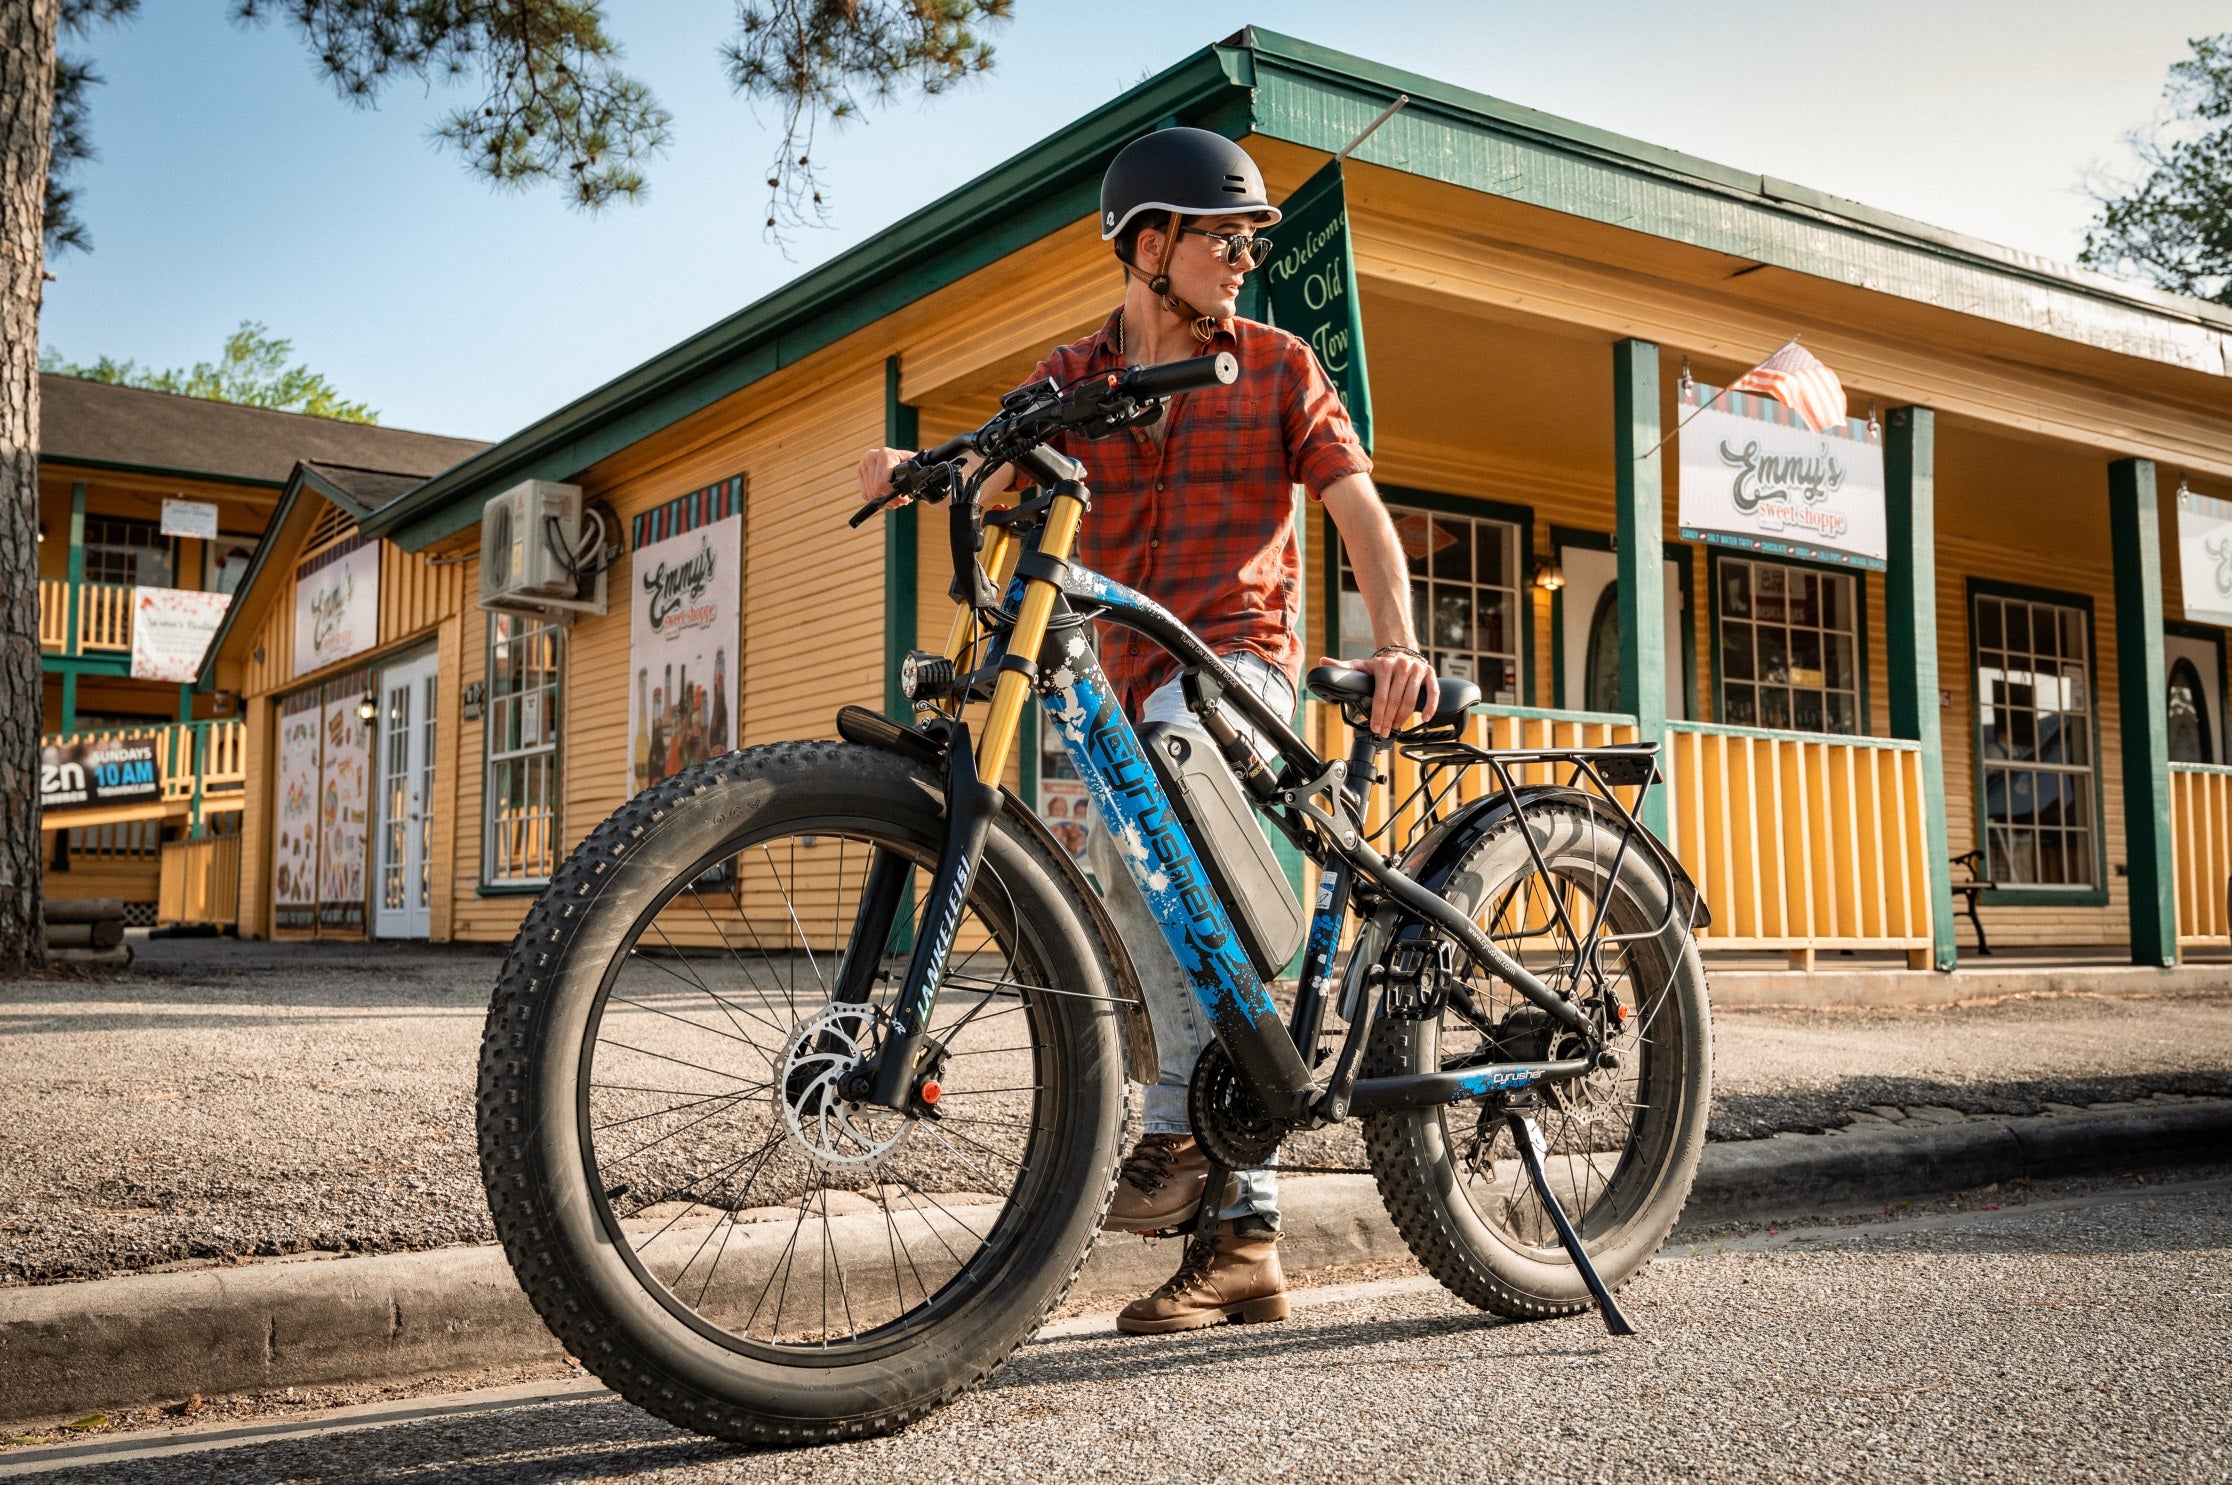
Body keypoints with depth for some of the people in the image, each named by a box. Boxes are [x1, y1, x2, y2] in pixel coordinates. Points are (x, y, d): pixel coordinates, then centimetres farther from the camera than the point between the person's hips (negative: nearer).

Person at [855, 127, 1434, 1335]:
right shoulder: (1073, 380, 10)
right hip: (1130, 678, 4)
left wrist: (1395, 644, -23)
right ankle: (1243, 1241, 13)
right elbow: (994, 476, -2)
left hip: (1237, 657, -4)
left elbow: (1358, 508, -6)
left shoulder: (1278, 367, 3)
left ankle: (1181, 1120, -24)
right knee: (1171, 920, 4)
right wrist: (916, 469, -26)